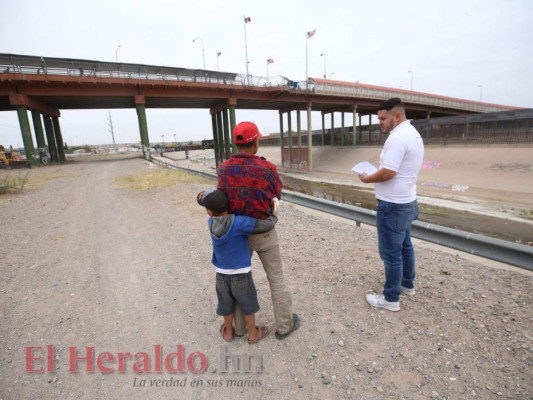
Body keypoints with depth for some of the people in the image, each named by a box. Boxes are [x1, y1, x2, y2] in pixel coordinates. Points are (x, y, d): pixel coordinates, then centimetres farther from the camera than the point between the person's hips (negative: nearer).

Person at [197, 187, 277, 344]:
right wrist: (273, 216, -7)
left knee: (227, 303, 23)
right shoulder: (239, 222, -27)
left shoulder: (211, 223, -11)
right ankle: (253, 334, 34)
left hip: (221, 273, 4)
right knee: (248, 304, 17)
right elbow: (266, 224, -26)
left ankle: (228, 332, 42)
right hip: (241, 274, -4)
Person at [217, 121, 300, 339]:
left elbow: (223, 197, 0)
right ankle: (284, 325, 31)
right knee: (276, 280, 15)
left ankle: (240, 325, 37)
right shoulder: (267, 168, -18)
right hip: (264, 232, -3)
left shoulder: (223, 169, -11)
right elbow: (277, 195, -3)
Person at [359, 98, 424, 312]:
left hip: (393, 205, -11)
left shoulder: (398, 137, -22)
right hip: (406, 201, 11)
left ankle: (390, 298, 15)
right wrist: (375, 173, 7)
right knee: (404, 246, 23)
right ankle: (407, 284, 40)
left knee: (391, 253, 1)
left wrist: (367, 178, -10)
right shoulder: (412, 133, 12)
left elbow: (387, 173, -27)